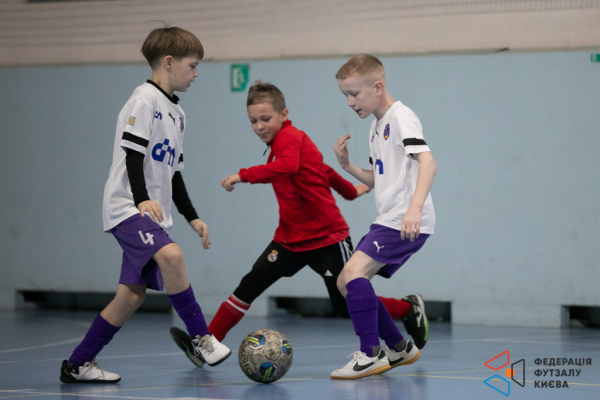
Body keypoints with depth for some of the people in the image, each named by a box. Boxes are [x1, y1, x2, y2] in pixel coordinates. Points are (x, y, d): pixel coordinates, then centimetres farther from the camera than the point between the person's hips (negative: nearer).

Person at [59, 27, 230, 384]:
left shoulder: (177, 112, 19)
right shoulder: (145, 100, -9)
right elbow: (133, 153, -18)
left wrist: (192, 217, 21)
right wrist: (143, 198, -30)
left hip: (153, 215, 9)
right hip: (127, 207, -9)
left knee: (133, 295, 3)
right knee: (171, 256, -31)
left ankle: (78, 365, 12)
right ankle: (202, 339, -21)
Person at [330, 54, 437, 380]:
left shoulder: (401, 117, -11)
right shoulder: (376, 128, 19)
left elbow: (427, 161, -26)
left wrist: (415, 207, -39)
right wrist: (348, 166, 11)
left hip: (408, 224, -10)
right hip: (388, 221, 10)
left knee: (354, 270, -24)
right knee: (345, 283, 13)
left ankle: (371, 355, -21)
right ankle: (399, 349, 23)